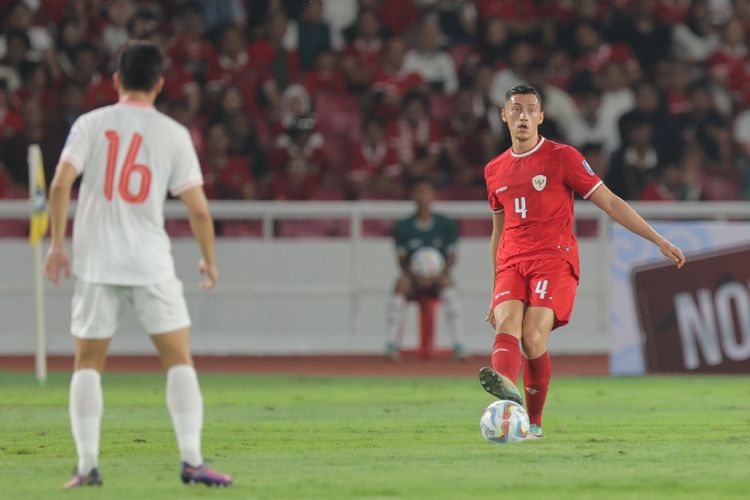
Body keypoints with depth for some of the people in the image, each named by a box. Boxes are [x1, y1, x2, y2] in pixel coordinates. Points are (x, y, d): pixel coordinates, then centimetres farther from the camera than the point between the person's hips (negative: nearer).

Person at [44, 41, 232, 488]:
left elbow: (60, 185, -9)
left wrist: (57, 245, 0)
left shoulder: (91, 124, 2)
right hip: (150, 263, -1)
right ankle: (192, 460, -2)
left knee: (88, 363, 10)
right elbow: (198, 209, -1)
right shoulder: (173, 134, 1)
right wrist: (210, 261, 13)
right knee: (179, 359, 6)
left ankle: (87, 465, 3)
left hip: (95, 263, 1)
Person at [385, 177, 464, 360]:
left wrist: (440, 275, -20)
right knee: (401, 285, -33)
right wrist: (414, 276, -21)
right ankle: (392, 344, -34)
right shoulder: (403, 227, 2)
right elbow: (402, 260, -1)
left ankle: (458, 346, -38)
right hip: (414, 279, 0)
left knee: (447, 284, -34)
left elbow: (451, 257, 0)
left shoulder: (446, 224, 2)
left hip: (437, 278, 0)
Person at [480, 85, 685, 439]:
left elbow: (609, 203, 3)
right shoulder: (495, 171, 17)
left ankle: (534, 423, -13)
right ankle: (506, 384, -53)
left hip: (554, 260, -4)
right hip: (511, 263, 4)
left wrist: (660, 241, -2)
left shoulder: (562, 157, 3)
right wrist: (494, 292, 27)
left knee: (533, 337, -22)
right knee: (506, 325, -25)